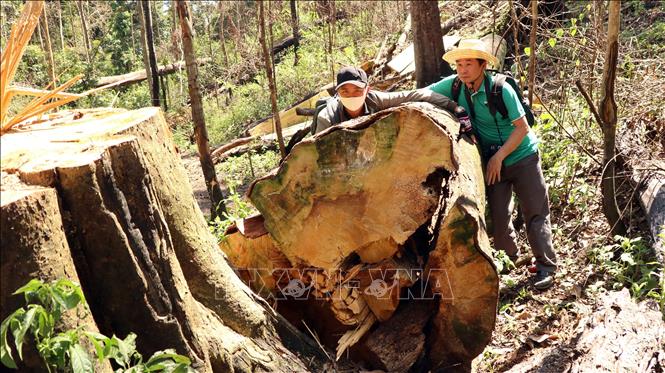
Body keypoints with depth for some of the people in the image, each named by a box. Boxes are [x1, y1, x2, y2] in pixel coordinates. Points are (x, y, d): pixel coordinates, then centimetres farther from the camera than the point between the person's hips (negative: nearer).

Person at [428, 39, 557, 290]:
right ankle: (510, 260, 26)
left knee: (535, 213, -3)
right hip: (492, 161, 4)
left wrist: (499, 156, -21)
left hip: (521, 156, -4)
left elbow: (522, 128, -18)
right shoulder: (455, 85, -9)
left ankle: (546, 268, 2)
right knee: (498, 215, 8)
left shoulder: (501, 89, -21)